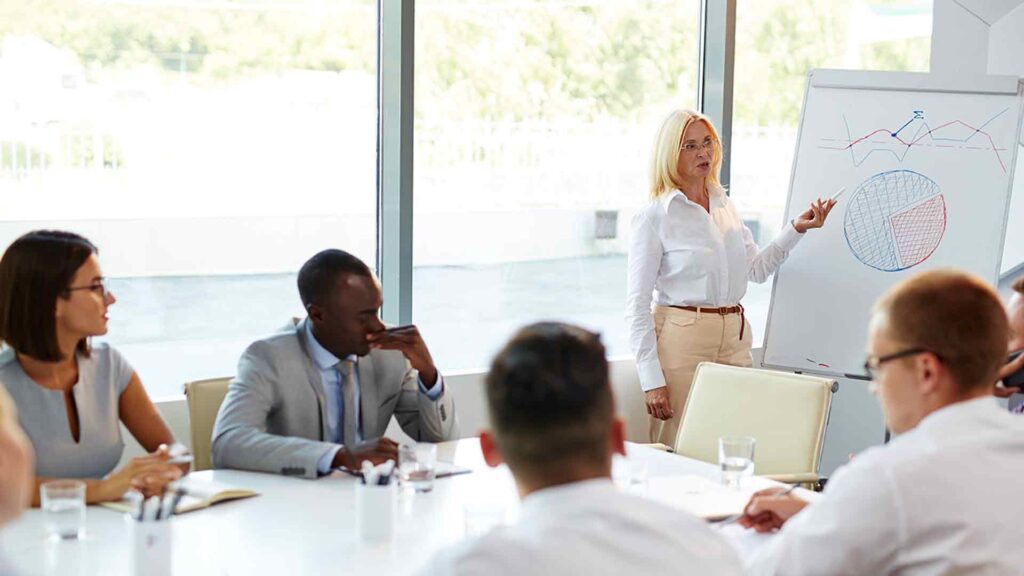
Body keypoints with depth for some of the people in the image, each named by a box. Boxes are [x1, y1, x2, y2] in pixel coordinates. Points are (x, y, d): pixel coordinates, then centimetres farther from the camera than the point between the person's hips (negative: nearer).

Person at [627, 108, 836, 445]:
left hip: (734, 337, 6)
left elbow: (757, 268, 23)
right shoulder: (654, 218, -7)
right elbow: (637, 305, -9)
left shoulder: (725, 207, 12)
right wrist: (651, 380, -14)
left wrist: (796, 229, 8)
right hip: (682, 340, -6)